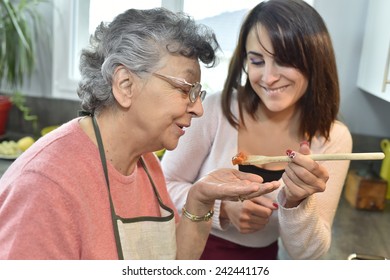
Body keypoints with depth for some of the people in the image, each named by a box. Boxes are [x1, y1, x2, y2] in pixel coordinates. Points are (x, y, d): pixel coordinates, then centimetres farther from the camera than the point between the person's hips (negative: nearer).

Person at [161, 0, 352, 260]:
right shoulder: (215, 110, -20)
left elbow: (306, 253, -13)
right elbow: (166, 185, -10)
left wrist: (296, 201, -31)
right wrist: (223, 208, -25)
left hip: (263, 260, 1)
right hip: (193, 256, -1)